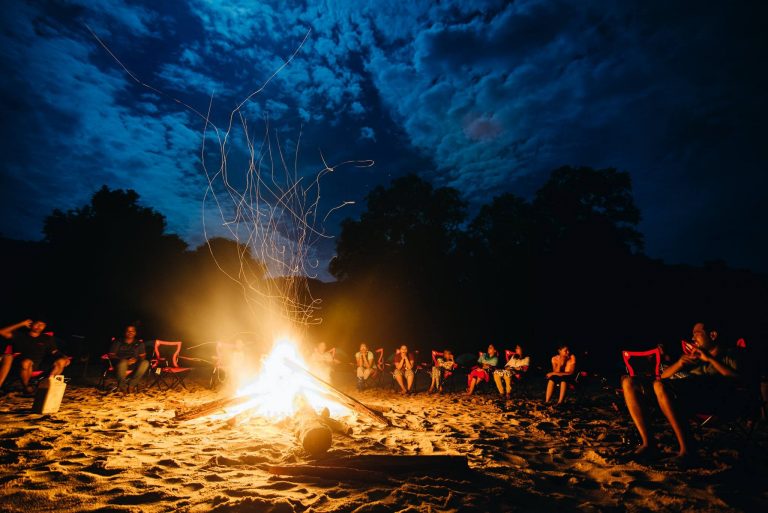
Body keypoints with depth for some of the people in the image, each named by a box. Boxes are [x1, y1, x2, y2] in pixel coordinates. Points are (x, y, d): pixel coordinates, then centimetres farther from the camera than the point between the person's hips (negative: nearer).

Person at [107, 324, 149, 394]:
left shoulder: (139, 343, 16)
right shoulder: (117, 342, 10)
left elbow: (143, 356, 12)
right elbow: (111, 355, 2)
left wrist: (136, 359, -12)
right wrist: (123, 359, -16)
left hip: (134, 366, 2)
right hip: (120, 364, -2)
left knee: (145, 363, -31)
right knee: (123, 362, -39)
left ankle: (131, 385, -23)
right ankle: (122, 386, -17)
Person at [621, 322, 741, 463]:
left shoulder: (728, 356, 20)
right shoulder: (696, 358, 35)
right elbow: (663, 376, 28)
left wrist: (710, 359, -3)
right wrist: (679, 363, 10)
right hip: (679, 395, 7)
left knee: (659, 385, -37)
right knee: (629, 382, -13)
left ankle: (685, 449, -29)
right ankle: (647, 444, -17)